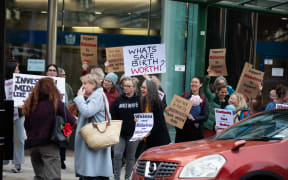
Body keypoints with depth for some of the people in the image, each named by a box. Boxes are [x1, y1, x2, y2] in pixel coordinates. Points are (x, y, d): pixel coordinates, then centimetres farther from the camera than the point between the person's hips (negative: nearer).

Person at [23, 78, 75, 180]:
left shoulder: (30, 105, 4)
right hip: (49, 145, -5)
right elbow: (71, 121, -7)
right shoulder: (56, 103, -7)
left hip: (33, 145, 5)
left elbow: (26, 125, 10)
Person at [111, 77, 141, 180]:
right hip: (120, 133, 1)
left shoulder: (139, 100, 2)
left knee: (130, 156, 8)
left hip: (133, 133, 0)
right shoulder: (118, 100, 5)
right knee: (117, 155, -8)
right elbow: (113, 116, 5)